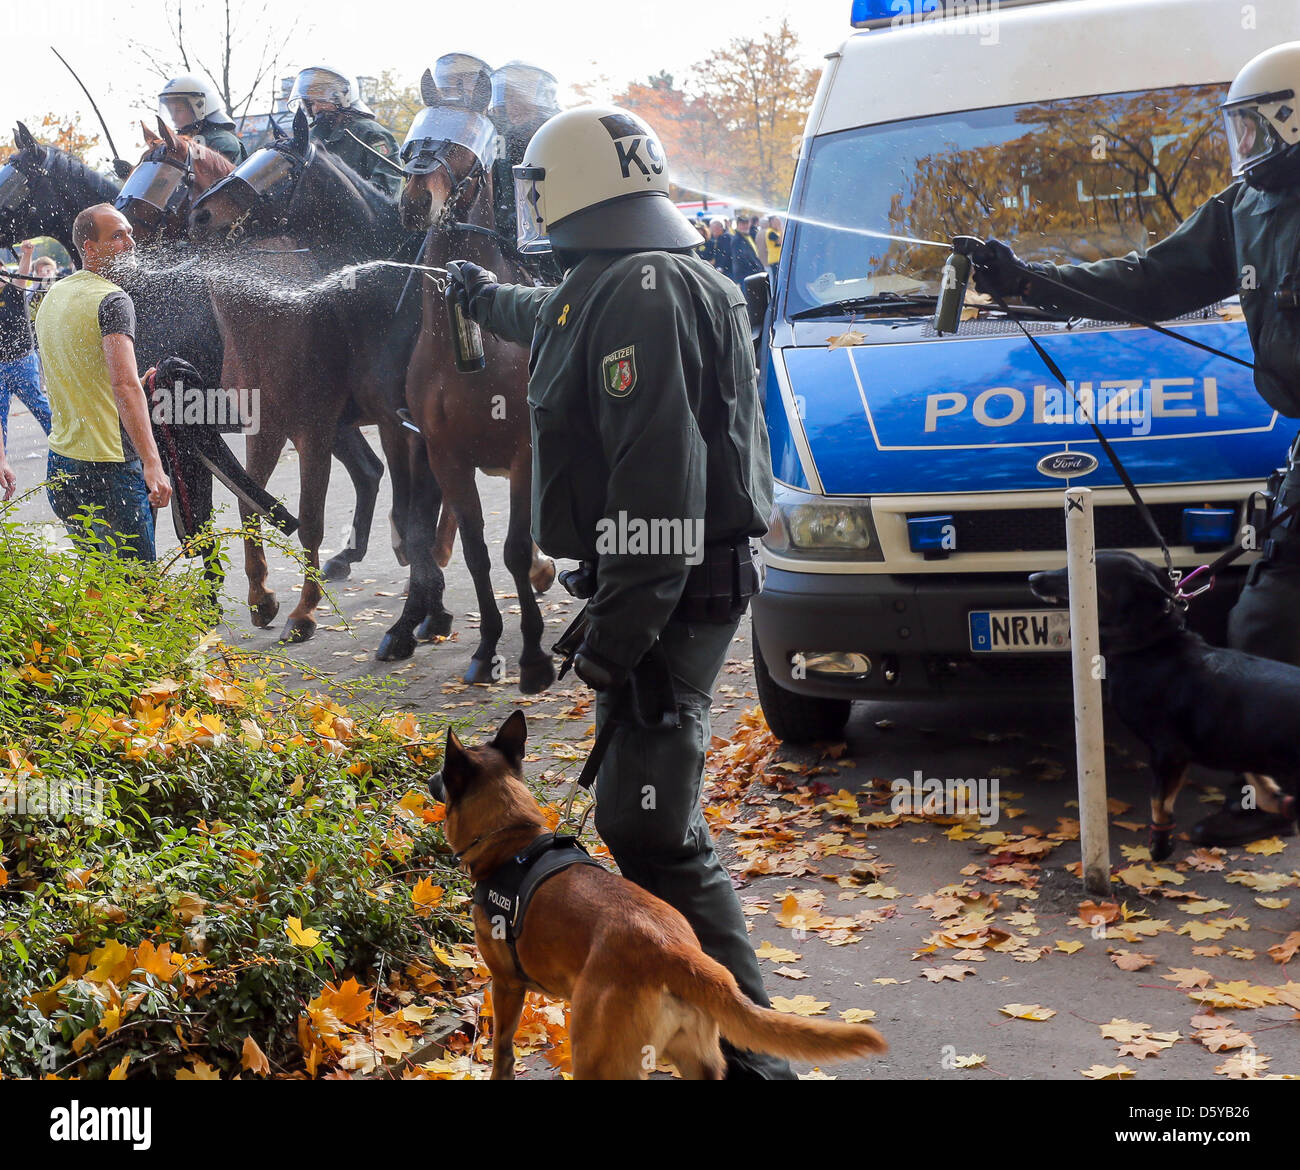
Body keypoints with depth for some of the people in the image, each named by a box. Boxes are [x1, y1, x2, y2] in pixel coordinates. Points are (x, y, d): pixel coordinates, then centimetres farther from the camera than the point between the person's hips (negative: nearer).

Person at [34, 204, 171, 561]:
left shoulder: (52, 297, 14)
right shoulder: (112, 300, -14)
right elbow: (125, 385, -27)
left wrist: (142, 382, 30)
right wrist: (152, 463, -34)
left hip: (61, 462, 9)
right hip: (110, 465, -9)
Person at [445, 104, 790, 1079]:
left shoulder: (643, 291, -18)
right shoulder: (614, 285, 17)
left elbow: (659, 478, -27)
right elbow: (551, 323, 45)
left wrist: (618, 631, -27)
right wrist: (485, 295, 63)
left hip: (669, 594, -11)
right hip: (665, 589, 11)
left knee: (650, 825, -11)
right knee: (642, 809, 20)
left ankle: (748, 1045, -9)